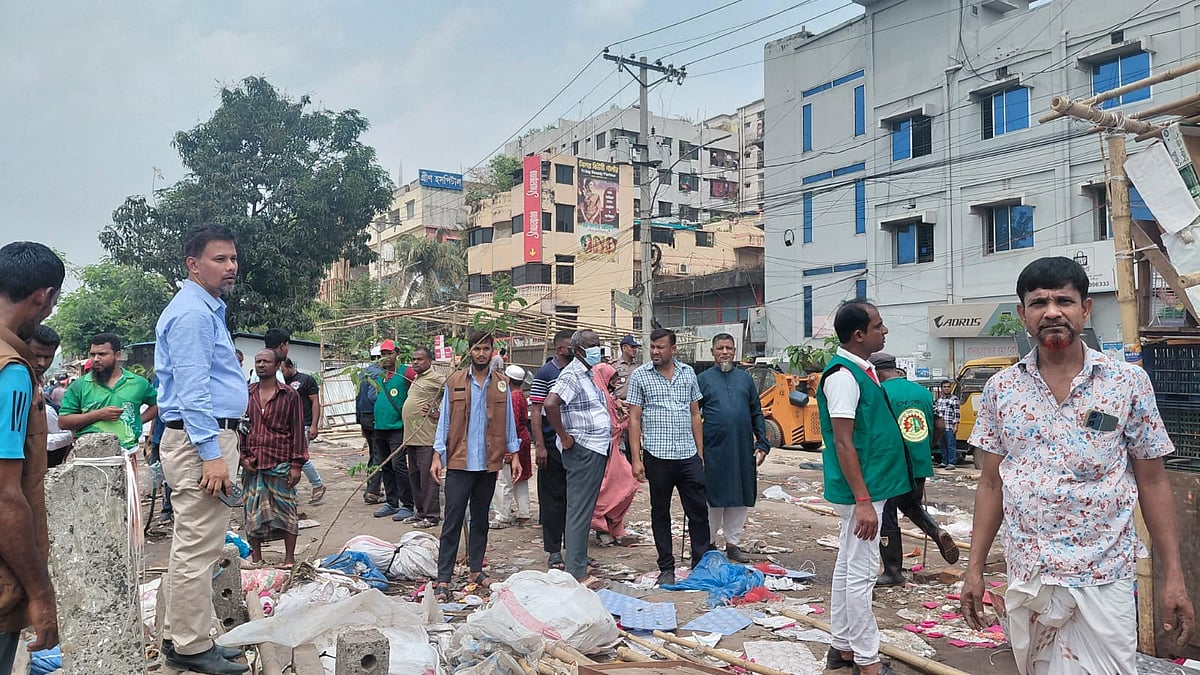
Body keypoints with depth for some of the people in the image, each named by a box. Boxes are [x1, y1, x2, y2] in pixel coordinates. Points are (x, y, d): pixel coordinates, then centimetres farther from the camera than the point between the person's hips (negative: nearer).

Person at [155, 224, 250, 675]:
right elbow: (192, 390, -20)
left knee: (191, 548, 16)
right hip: (202, 440, -11)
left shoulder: (207, 309, 19)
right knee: (197, 550, -4)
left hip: (208, 438, 11)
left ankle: (179, 637, 26)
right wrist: (211, 455, -23)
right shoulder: (192, 314, -14)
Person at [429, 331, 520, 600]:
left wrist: (514, 455, 3)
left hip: (489, 464, 2)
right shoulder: (454, 382, 2)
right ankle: (443, 579, 2)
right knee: (453, 521, -3)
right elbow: (444, 420, 2)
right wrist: (437, 456, -3)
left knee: (481, 519, 13)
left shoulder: (501, 385, 6)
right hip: (459, 463, -2)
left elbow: (508, 422, 8)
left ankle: (476, 569, 25)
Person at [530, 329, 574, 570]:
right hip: (553, 446, -6)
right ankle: (554, 551, 11)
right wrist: (539, 445, -16)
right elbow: (535, 412, -10)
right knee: (553, 498, 1)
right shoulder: (544, 374, -6)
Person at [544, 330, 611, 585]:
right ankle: (576, 573, 0)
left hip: (597, 449, 10)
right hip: (582, 450, -10)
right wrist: (564, 437, -21)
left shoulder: (589, 374, 18)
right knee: (579, 511, -5)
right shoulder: (572, 375, -13)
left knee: (584, 509, 15)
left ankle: (578, 562, 24)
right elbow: (550, 404, -28)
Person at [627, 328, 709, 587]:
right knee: (660, 513, 8)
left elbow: (695, 414, 14)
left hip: (688, 456, 2)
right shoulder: (639, 375, 0)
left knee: (699, 510, 4)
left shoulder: (688, 373, 9)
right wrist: (636, 458, -7)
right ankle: (666, 568, 20)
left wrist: (700, 453, 10)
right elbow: (634, 418, -1)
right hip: (657, 456, -2)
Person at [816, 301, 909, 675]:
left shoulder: (863, 370, 11)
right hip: (861, 491, -10)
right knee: (861, 573, 0)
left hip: (869, 486, 10)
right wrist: (863, 500, -23)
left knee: (848, 567, 16)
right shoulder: (843, 376, -19)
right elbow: (843, 442, -22)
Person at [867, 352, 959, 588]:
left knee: (886, 518, 7)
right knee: (912, 505, 29)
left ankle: (893, 572, 15)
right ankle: (938, 533, 3)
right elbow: (939, 427, 10)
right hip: (919, 464, 7)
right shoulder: (923, 391, 6)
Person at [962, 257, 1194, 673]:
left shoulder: (1129, 383, -4)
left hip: (1104, 580, -2)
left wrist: (1173, 576, -2)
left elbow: (1153, 482, 1)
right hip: (1025, 578, 2)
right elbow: (991, 483, 5)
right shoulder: (1001, 388, 1)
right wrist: (975, 568, 3)